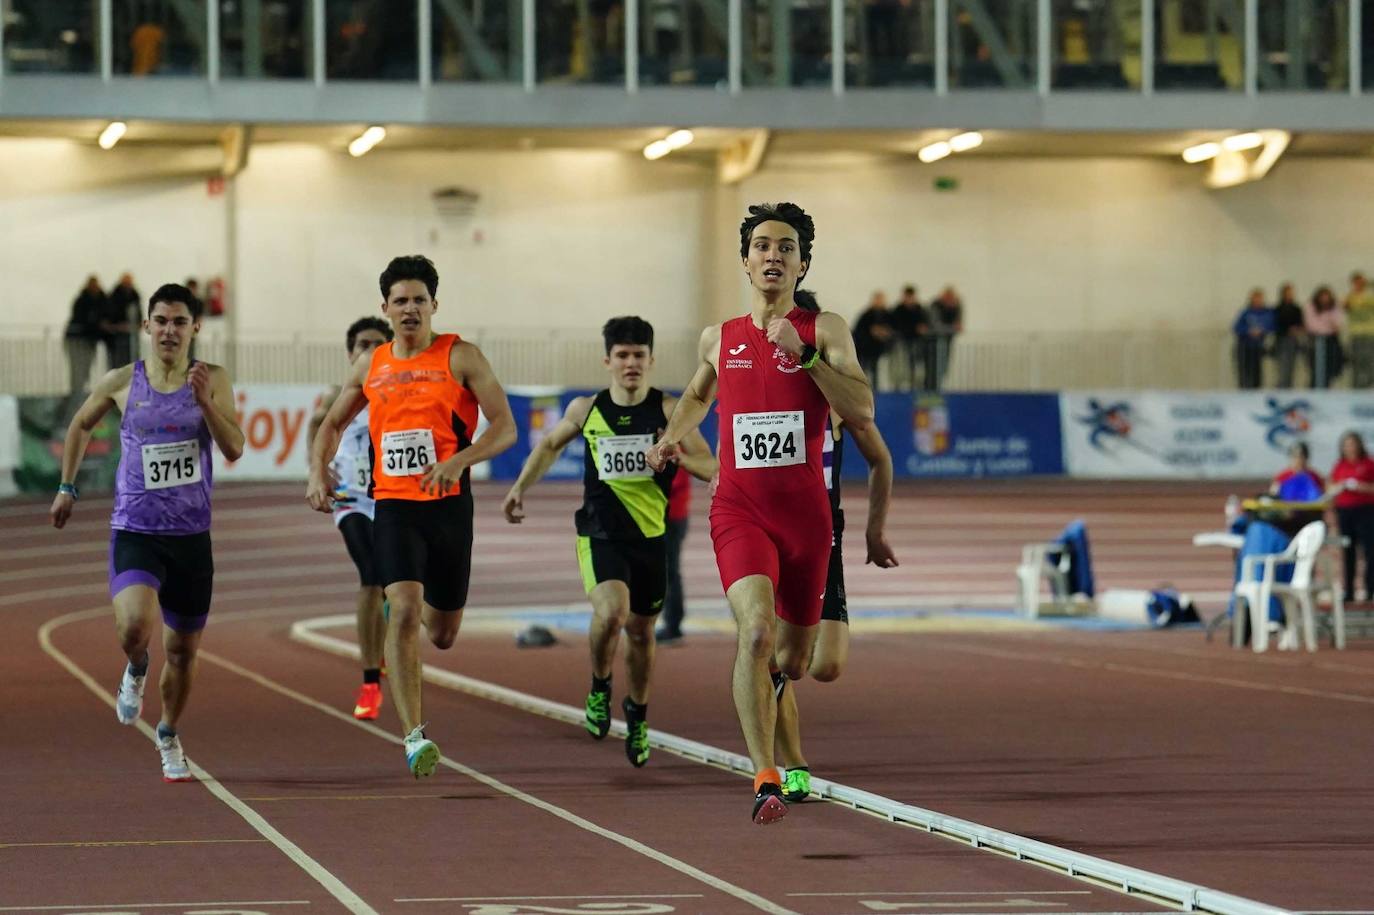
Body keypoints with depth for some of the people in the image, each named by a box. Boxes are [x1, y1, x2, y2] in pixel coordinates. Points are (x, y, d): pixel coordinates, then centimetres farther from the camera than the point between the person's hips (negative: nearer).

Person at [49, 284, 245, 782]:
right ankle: (136, 670, 9)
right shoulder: (121, 382, -1)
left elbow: (234, 448, -10)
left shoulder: (212, 380, -1)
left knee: (183, 648, 12)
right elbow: (81, 425, 17)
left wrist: (204, 400, -23)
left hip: (191, 536, 2)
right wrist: (67, 486, 17)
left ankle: (169, 737, 36)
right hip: (134, 532, -2)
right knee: (136, 625, -27)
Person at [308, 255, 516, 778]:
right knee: (404, 610, -20)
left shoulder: (460, 358, -1)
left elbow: (505, 427, -6)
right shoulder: (370, 368, 9)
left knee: (442, 635, 10)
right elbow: (333, 424, 24)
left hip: (449, 505, -1)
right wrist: (318, 471, 5)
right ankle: (414, 736, -22)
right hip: (394, 506, 1)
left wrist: (458, 461, -23)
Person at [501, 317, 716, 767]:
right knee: (611, 613, -27)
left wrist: (680, 457, -28)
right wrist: (520, 487, 9)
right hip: (601, 535, -1)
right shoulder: (586, 409, -1)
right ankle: (599, 688, 2)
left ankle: (638, 715, 38)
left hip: (651, 537, 1)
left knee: (640, 631, 14)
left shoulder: (669, 410, -6)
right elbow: (550, 445, 19)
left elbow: (712, 468, -8)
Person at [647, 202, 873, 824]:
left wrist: (804, 353, -19)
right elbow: (699, 392, 31)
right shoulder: (719, 338, 8)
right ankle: (764, 779, -27)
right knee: (757, 632, -26)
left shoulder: (825, 330, 0)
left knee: (793, 660, 13)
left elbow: (862, 413, -12)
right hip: (739, 510, 0)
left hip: (804, 511, 0)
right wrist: (673, 436, 13)